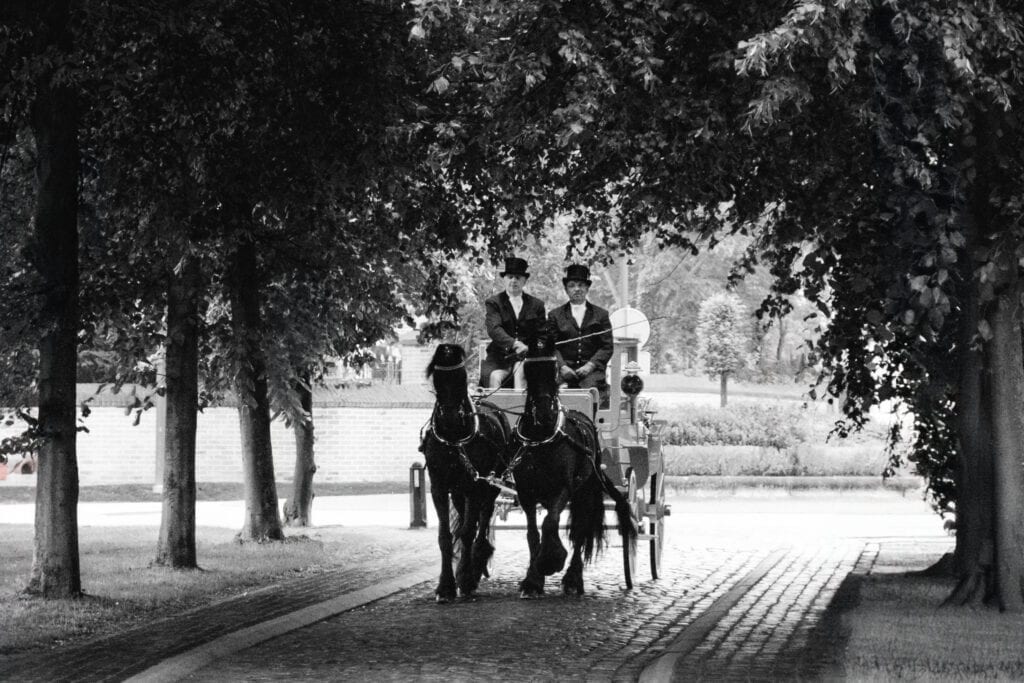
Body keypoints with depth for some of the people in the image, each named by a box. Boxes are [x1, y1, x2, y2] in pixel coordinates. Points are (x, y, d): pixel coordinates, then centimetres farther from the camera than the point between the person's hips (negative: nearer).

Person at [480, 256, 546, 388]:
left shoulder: (536, 305, 16)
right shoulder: (493, 303, 8)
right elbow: (494, 329, -10)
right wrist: (515, 344, -29)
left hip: (526, 357, 1)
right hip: (499, 357, -1)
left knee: (521, 369, -33)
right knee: (495, 377, -32)